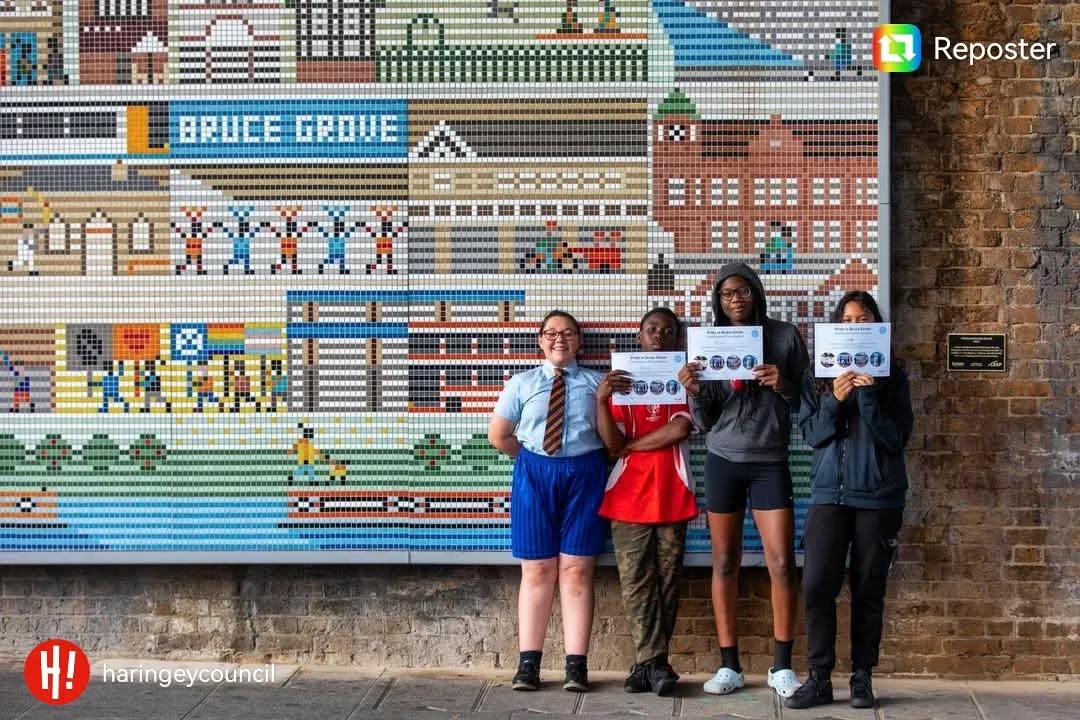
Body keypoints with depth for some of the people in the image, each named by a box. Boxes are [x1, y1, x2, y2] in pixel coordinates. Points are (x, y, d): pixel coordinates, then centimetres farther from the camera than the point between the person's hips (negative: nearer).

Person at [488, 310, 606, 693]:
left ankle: (576, 664, 0)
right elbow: (498, 436, 9)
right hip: (535, 474, 1)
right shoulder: (522, 383, 9)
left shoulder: (596, 383, 7)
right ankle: (528, 662, 4)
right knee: (537, 570, 2)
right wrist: (533, 458, 8)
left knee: (576, 571, -1)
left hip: (584, 474, -1)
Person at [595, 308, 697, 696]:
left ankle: (646, 663, 4)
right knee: (636, 580, -6)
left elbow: (680, 430, -9)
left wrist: (630, 446, -4)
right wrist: (601, 400, -17)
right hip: (629, 493, 0)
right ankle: (655, 662, -5)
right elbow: (613, 444, -2)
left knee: (666, 579, 0)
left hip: (672, 493, 0)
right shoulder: (621, 381, 11)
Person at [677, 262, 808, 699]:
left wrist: (784, 386, -17)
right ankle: (729, 665, 10)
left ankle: (781, 666, 5)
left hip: (770, 462, -1)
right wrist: (694, 392, -17)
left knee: (782, 563, -4)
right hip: (723, 462, 1)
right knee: (725, 562, 4)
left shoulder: (785, 336, -1)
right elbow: (704, 422, 2)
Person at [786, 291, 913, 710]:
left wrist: (868, 394, -16)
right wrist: (835, 401, -13)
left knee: (868, 589, 4)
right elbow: (810, 434, 3)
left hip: (878, 496, -1)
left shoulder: (892, 378, 3)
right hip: (829, 492, 1)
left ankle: (862, 678, 12)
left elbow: (896, 438, -5)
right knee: (817, 585, -7)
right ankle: (819, 678, 0)